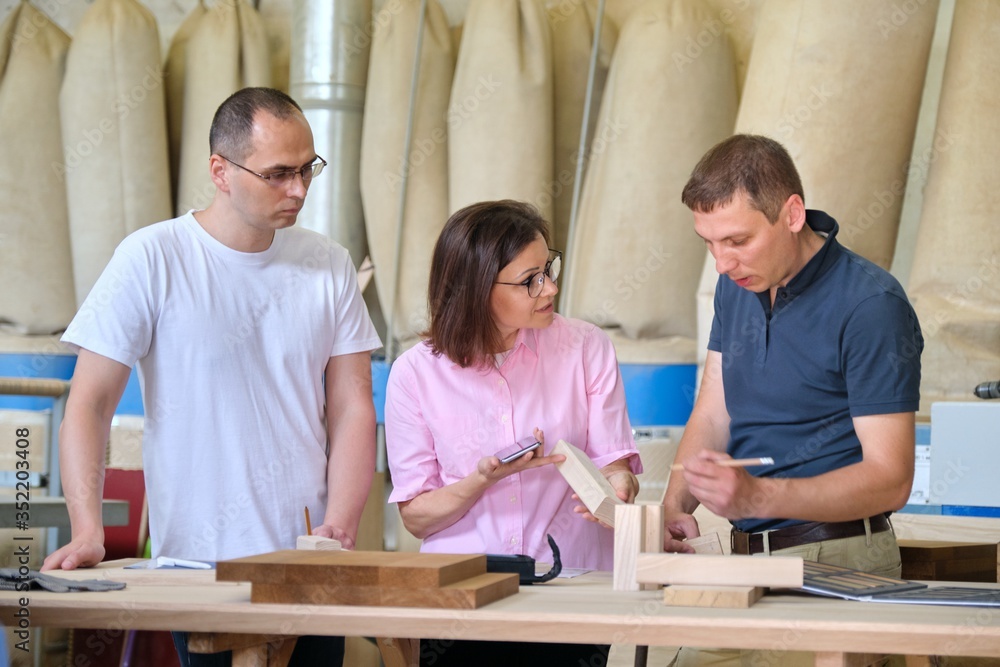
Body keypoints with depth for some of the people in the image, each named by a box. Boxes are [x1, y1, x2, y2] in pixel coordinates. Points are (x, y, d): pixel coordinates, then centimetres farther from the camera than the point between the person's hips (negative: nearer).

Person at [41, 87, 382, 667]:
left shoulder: (328, 265, 5)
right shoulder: (152, 259, -7)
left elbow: (352, 409, 4)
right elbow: (89, 406, -7)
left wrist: (339, 530, -9)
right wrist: (88, 532, -19)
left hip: (311, 563, 3)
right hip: (198, 564, -3)